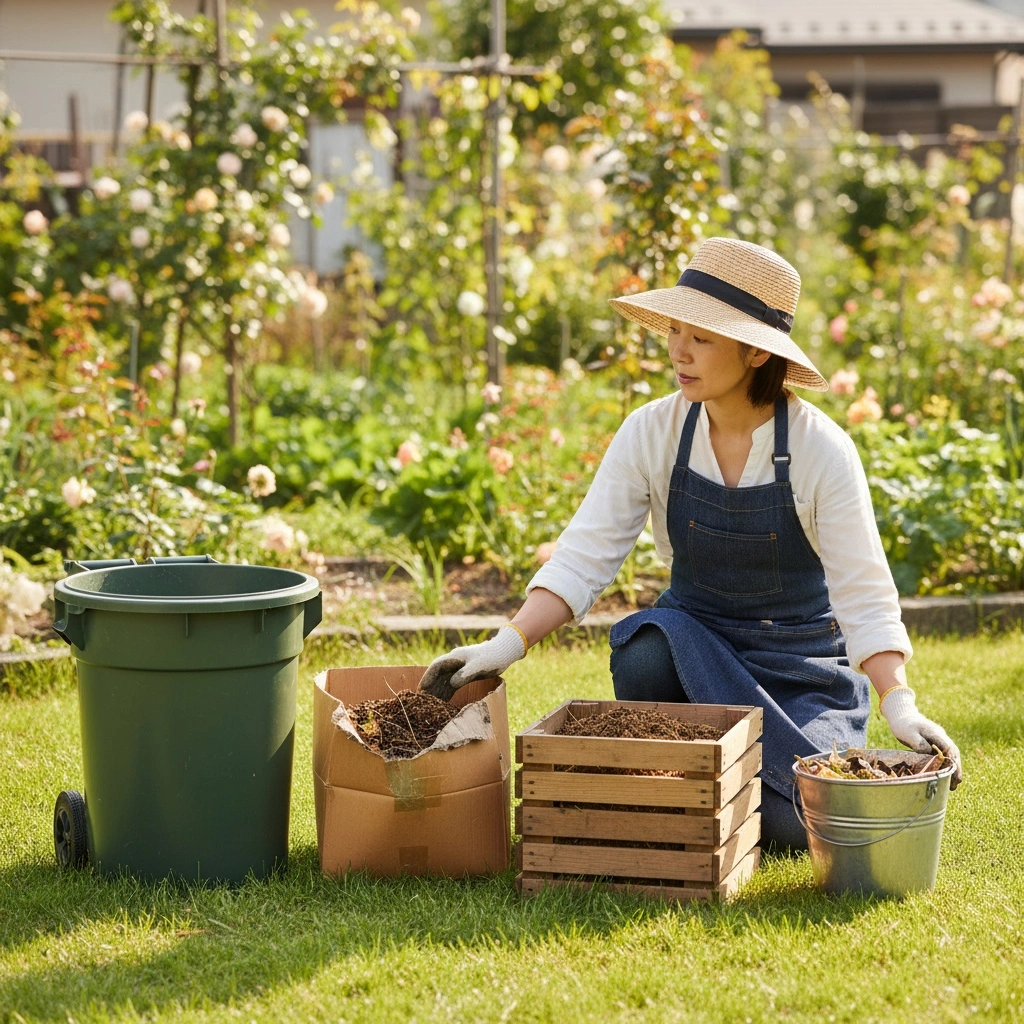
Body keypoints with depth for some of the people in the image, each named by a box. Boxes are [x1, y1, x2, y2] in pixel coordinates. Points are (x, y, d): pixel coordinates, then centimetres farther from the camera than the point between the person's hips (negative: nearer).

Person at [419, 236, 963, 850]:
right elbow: (585, 556, -13)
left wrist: (900, 706, -30)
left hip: (803, 661, -1)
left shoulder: (822, 449, -17)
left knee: (800, 822, -23)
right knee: (644, 647, -34)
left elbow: (863, 592, -17)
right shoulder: (652, 433, -11)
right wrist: (509, 645, -28)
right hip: (692, 642, 2)